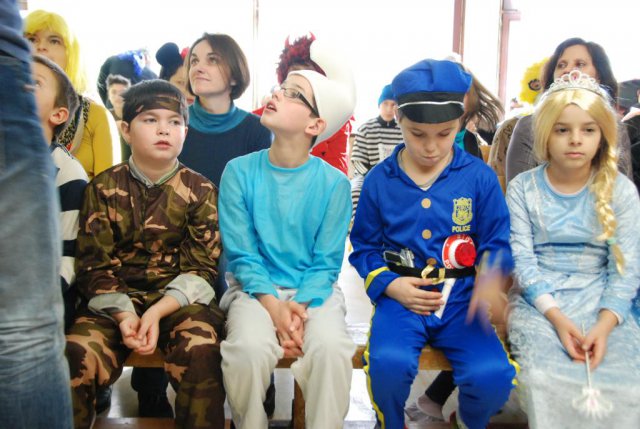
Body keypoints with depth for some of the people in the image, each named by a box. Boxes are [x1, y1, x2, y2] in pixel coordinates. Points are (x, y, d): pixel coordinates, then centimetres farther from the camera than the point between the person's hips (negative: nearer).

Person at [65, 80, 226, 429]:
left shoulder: (199, 189, 3)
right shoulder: (104, 187, 5)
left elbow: (202, 267, -2)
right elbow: (93, 264, 0)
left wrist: (158, 311, -18)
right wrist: (122, 314, -17)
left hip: (179, 298, 0)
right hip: (115, 298, 1)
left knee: (201, 347, -31)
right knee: (77, 353, -27)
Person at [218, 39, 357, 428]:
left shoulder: (334, 183, -4)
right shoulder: (240, 172, -3)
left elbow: (326, 262, -3)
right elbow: (241, 255, -5)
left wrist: (299, 308, -20)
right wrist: (273, 306, -19)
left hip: (313, 291, 0)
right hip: (256, 288, 0)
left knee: (331, 346, -31)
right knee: (249, 347, -30)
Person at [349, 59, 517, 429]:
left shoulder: (480, 178, 1)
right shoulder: (379, 181, 4)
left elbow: (497, 245, 3)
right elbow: (363, 248, 12)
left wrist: (491, 279, -20)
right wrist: (389, 284, -7)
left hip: (460, 301, 0)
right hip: (400, 299, 0)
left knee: (493, 375, -25)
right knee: (389, 363, -31)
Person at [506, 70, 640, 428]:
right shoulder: (523, 189, 2)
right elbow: (522, 259, -5)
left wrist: (604, 325, -17)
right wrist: (556, 316, -18)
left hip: (602, 302, 1)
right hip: (538, 300, -1)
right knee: (548, 379, -28)